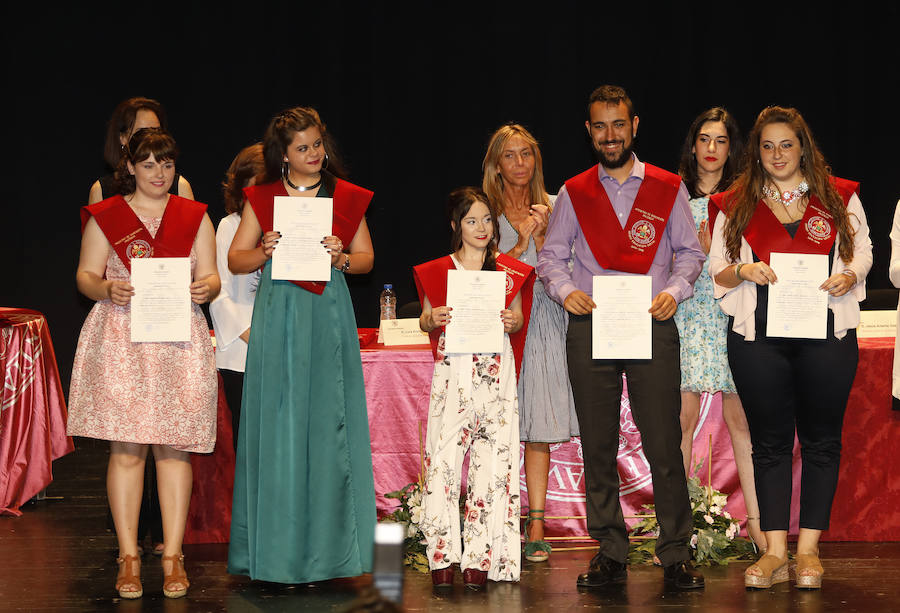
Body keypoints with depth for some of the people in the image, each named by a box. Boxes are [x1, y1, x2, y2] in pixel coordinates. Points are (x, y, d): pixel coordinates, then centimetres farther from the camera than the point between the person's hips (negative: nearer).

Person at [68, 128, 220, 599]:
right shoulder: (105, 216, 8)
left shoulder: (195, 217, 12)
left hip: (179, 339, 1)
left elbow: (210, 276, 9)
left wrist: (205, 288, -15)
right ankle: (128, 556, 4)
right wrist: (107, 289, -16)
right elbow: (85, 275, 6)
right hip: (120, 338, -1)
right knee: (125, 449, -4)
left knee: (174, 447, 0)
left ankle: (173, 556, 5)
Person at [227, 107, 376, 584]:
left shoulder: (347, 198, 6)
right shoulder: (262, 198, 6)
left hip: (327, 314, 0)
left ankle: (325, 543, 9)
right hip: (277, 315, 0)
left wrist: (341, 257, -10)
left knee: (326, 421, 0)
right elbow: (235, 259, 8)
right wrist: (264, 252, -11)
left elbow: (366, 258, 10)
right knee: (277, 422, 0)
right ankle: (278, 547, 8)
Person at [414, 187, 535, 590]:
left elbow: (518, 317, 12)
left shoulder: (509, 272, 10)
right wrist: (432, 320, -11)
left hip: (496, 372, 1)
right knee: (444, 457, -7)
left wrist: (512, 323, -9)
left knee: (492, 458, -3)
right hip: (452, 371, -1)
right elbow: (425, 321, 11)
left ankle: (479, 556, 2)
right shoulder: (436, 271, 8)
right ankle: (443, 555, -2)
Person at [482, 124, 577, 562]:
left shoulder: (549, 208, 13)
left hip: (544, 324, 2)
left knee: (540, 430, -1)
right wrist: (521, 242, -12)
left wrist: (543, 233, -7)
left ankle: (536, 526, 1)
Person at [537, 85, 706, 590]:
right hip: (589, 326, 2)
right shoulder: (574, 193, 12)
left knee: (664, 445, -5)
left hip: (653, 325, -1)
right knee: (597, 448, 4)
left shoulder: (668, 188, 9)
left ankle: (677, 555, 2)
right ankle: (610, 554, 13)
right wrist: (565, 290, -7)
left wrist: (674, 290, -8)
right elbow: (551, 256, 13)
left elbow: (690, 251, 10)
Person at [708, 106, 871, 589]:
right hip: (758, 336, 0)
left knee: (821, 439, 3)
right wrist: (743, 270, -11)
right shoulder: (736, 205, 9)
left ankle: (808, 549, 12)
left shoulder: (840, 197, 8)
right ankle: (774, 552, 7)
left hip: (827, 332, 0)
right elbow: (715, 269, 10)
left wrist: (849, 275, -8)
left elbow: (862, 252, 13)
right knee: (770, 441, 3)